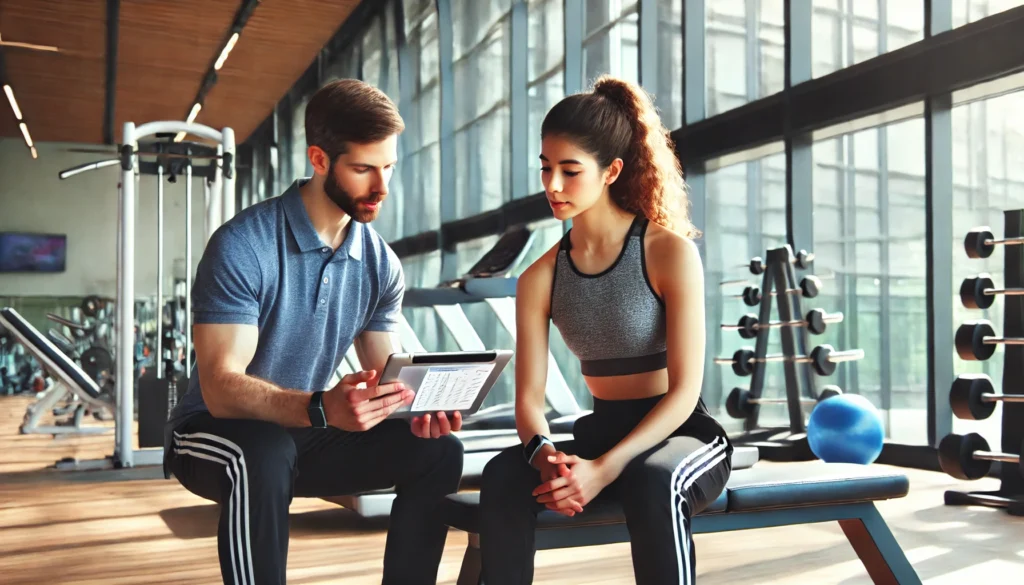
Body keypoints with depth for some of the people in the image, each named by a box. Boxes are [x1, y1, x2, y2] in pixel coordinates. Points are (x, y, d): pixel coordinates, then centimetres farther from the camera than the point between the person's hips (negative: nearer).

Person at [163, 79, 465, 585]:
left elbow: (384, 372, 1)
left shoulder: (381, 263, -3)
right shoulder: (243, 246, -22)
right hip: (215, 433, -5)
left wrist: (417, 404, -23)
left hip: (305, 434, 5)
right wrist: (321, 408, -46)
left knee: (436, 450, -12)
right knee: (264, 456, -38)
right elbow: (221, 387, -28)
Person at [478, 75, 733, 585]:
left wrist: (604, 469, -29)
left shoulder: (671, 253, -13)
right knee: (503, 475, -26)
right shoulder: (539, 278, 0)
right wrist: (546, 455, -29)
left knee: (652, 481, -38)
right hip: (597, 436, 4)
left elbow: (684, 391, -17)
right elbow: (529, 397, -5)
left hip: (683, 435, -3)